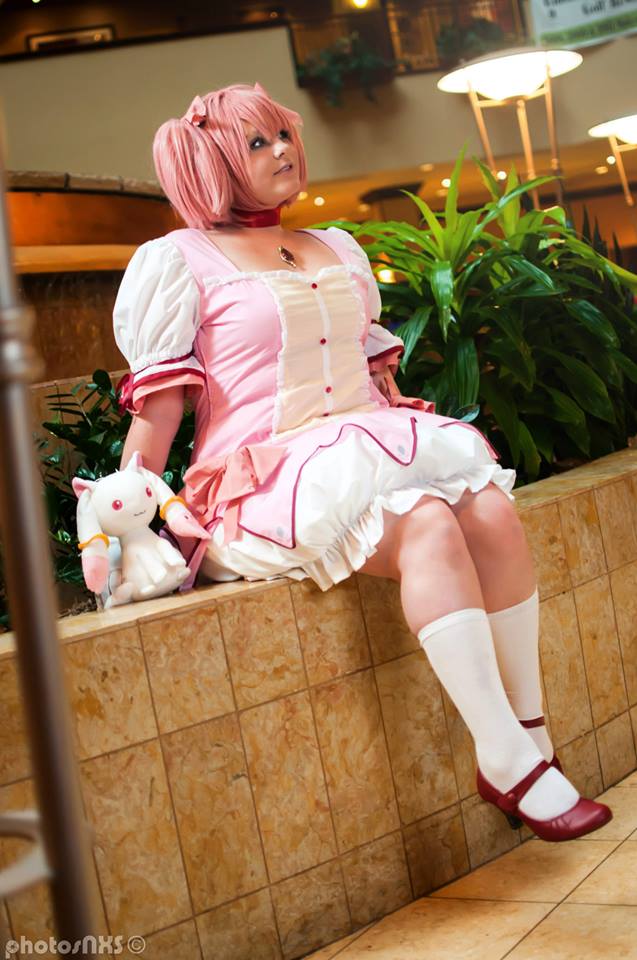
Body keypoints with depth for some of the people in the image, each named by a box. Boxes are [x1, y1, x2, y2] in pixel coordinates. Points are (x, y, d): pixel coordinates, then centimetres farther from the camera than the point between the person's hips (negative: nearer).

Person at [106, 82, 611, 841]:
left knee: (492, 508, -24)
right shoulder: (177, 262, 6)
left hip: (376, 452, 6)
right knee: (428, 526, -32)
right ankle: (506, 764, -29)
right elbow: (156, 409, -1)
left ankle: (532, 737, -17)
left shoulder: (339, 251, 25)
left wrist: (432, 434, 14)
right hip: (263, 485, -5)